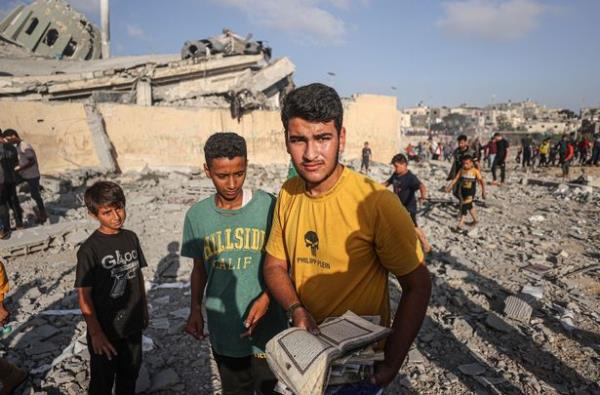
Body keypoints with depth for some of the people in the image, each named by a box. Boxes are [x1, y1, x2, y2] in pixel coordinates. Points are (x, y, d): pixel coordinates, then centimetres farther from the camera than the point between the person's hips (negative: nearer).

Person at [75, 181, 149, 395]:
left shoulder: (131, 237, -4)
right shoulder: (89, 249, -20)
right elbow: (84, 296, -16)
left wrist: (144, 311, 10)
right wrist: (96, 334, -15)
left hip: (133, 324, 5)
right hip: (105, 330, -4)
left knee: (130, 374, 23)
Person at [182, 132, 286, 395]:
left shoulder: (269, 207, -13)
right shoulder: (197, 215, -4)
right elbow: (199, 268, 8)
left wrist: (266, 297, -20)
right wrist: (195, 310, 0)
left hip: (267, 326, -2)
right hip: (223, 330, 3)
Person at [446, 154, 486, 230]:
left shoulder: (475, 171, -11)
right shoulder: (461, 170, -1)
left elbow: (481, 181, -4)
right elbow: (456, 179, -2)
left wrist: (483, 192, -2)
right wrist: (450, 186, -14)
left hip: (471, 192, -5)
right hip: (463, 191, 5)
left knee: (465, 206, -12)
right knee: (469, 206, 17)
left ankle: (461, 223, -9)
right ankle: (475, 219, 37)